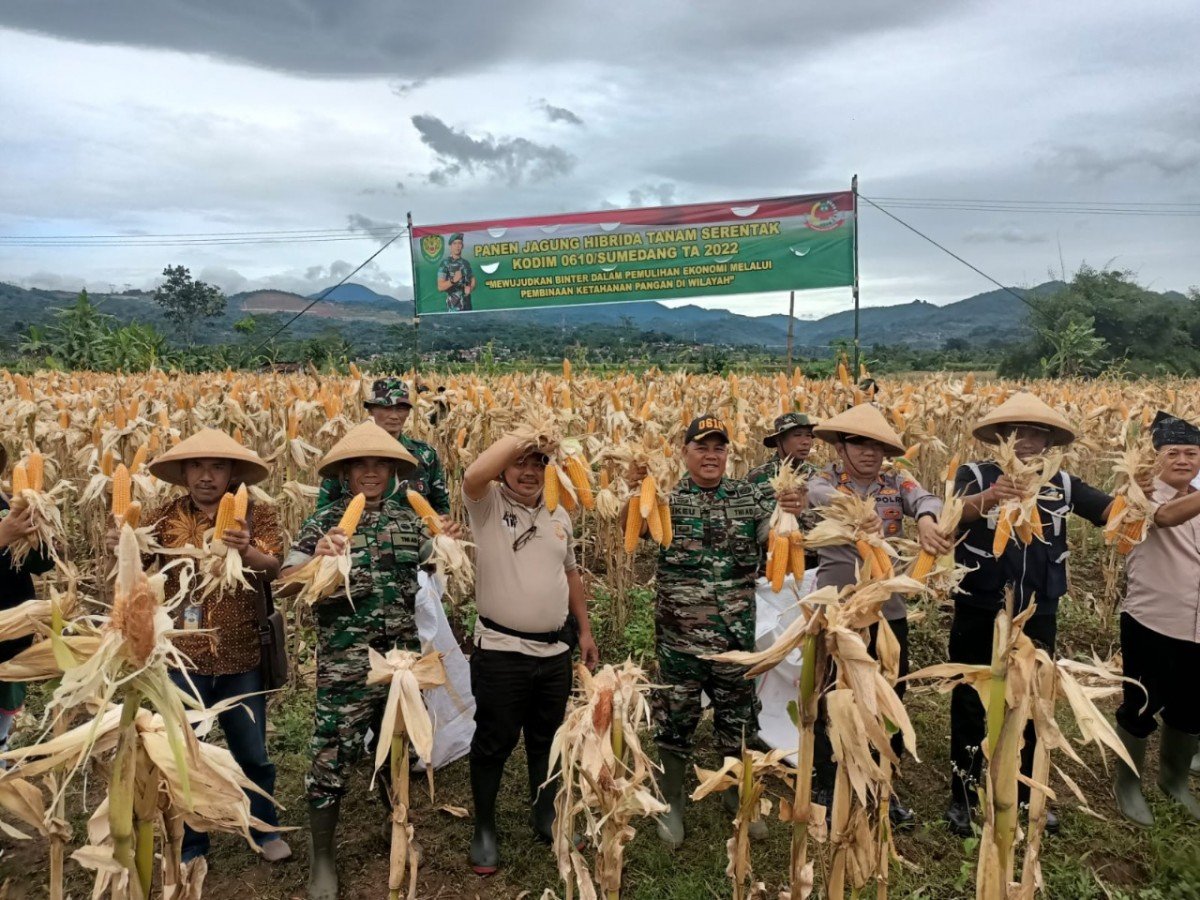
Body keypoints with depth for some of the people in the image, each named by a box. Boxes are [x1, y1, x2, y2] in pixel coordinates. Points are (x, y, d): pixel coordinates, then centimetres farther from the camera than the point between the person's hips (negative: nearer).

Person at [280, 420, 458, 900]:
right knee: (333, 755, 3)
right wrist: (318, 558, -31)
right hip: (344, 664, -3)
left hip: (402, 658, 4)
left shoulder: (408, 516, 5)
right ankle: (321, 855, 24)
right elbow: (286, 583, -12)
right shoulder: (323, 522, -6)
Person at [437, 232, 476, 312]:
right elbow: (440, 287, -11)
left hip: (467, 305, 6)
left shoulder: (466, 263, 14)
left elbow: (472, 281, 21)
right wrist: (453, 280, -27)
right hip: (454, 306, -6)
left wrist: (470, 288, -1)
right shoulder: (445, 263, -5)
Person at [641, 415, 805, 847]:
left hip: (735, 632, 3)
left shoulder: (750, 496, 1)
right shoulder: (668, 498, -6)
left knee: (738, 715, 17)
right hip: (680, 633, -2)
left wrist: (791, 514, -30)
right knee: (675, 718, 10)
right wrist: (634, 494, -43)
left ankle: (737, 798, 39)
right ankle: (670, 804, 30)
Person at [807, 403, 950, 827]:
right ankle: (828, 790, 29)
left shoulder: (897, 482, 3)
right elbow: (828, 498, -29)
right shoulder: (823, 482, -6)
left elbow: (925, 498, -18)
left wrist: (926, 519, -43)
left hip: (889, 614, 3)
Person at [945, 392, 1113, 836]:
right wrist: (990, 496, -52)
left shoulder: (1062, 483, 1)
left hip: (1037, 616, 3)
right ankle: (962, 795, 26)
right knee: (969, 704, 10)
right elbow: (957, 512, -31)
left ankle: (1028, 793, 38)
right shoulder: (974, 475, -10)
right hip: (979, 614, -3)